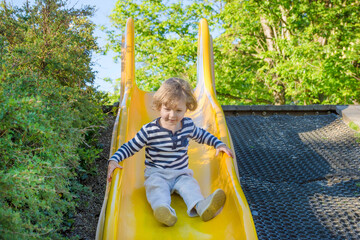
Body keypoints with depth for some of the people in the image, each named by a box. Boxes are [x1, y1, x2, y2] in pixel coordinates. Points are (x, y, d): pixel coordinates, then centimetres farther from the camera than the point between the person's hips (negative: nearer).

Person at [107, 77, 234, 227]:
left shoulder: (188, 125, 3)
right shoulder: (150, 130, -9)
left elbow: (201, 136, 25)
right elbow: (130, 147, -2)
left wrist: (219, 144, 16)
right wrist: (114, 160, -16)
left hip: (181, 174, 3)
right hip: (156, 173, -3)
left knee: (190, 185, -27)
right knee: (156, 186, -34)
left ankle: (200, 206, -55)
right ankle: (163, 209, -61)